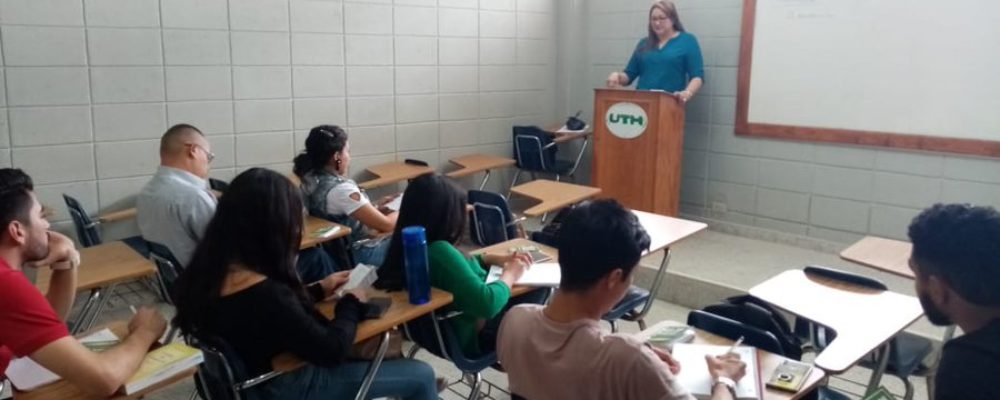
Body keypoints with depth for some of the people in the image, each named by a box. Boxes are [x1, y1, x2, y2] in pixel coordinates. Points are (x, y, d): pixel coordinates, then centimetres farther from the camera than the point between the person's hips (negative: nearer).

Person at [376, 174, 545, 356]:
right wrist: (510, 275, -18)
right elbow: (487, 303, -38)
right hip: (472, 336, -9)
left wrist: (493, 259, 4)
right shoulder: (439, 251, -35)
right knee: (537, 289, 11)